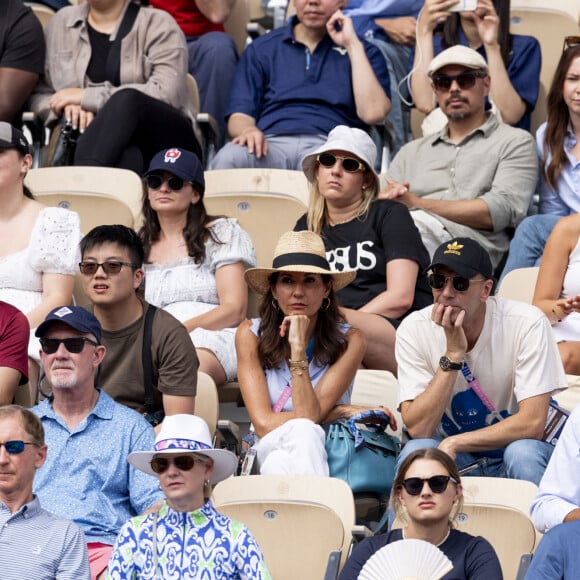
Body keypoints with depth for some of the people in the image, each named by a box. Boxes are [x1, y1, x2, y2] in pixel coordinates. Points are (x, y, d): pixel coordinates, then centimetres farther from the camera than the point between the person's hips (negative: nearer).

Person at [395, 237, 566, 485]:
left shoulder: (528, 323, -17)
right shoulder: (414, 330, -12)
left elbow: (532, 424, -21)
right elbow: (417, 429, -19)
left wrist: (453, 443, -26)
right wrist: (453, 354, -25)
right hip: (450, 456, 1)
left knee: (523, 452, -34)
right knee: (416, 451, -31)